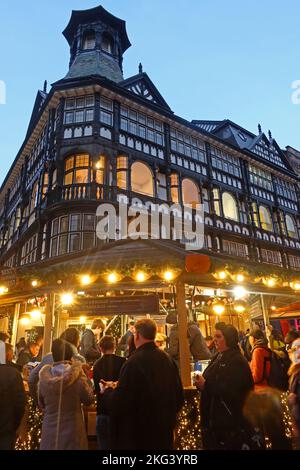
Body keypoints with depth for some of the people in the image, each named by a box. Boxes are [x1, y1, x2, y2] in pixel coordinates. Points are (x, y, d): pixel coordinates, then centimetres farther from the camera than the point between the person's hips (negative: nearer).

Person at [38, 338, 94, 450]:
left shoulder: (45, 375, -8)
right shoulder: (77, 375, -18)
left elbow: (41, 404, 7)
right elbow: (89, 399, -5)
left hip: (50, 430, 3)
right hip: (72, 431, -3)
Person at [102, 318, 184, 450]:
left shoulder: (134, 362, -24)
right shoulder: (167, 359, -5)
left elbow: (118, 402, -19)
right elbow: (178, 396, 5)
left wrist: (106, 391, 1)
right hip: (164, 430, 6)